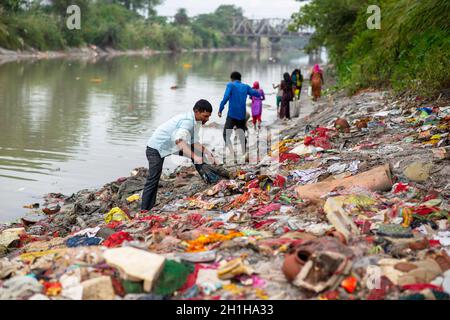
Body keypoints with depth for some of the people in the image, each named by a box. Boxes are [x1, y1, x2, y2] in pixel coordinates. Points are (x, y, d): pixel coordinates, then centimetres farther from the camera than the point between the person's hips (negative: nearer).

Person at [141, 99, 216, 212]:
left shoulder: (195, 122, 2)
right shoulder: (187, 121, -28)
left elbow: (194, 143, 7)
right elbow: (179, 140, -45)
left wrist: (207, 152, -9)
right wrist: (194, 157, -55)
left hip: (170, 146, 9)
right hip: (156, 147, -9)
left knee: (199, 153, 6)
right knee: (153, 180, -13)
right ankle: (145, 210, -10)